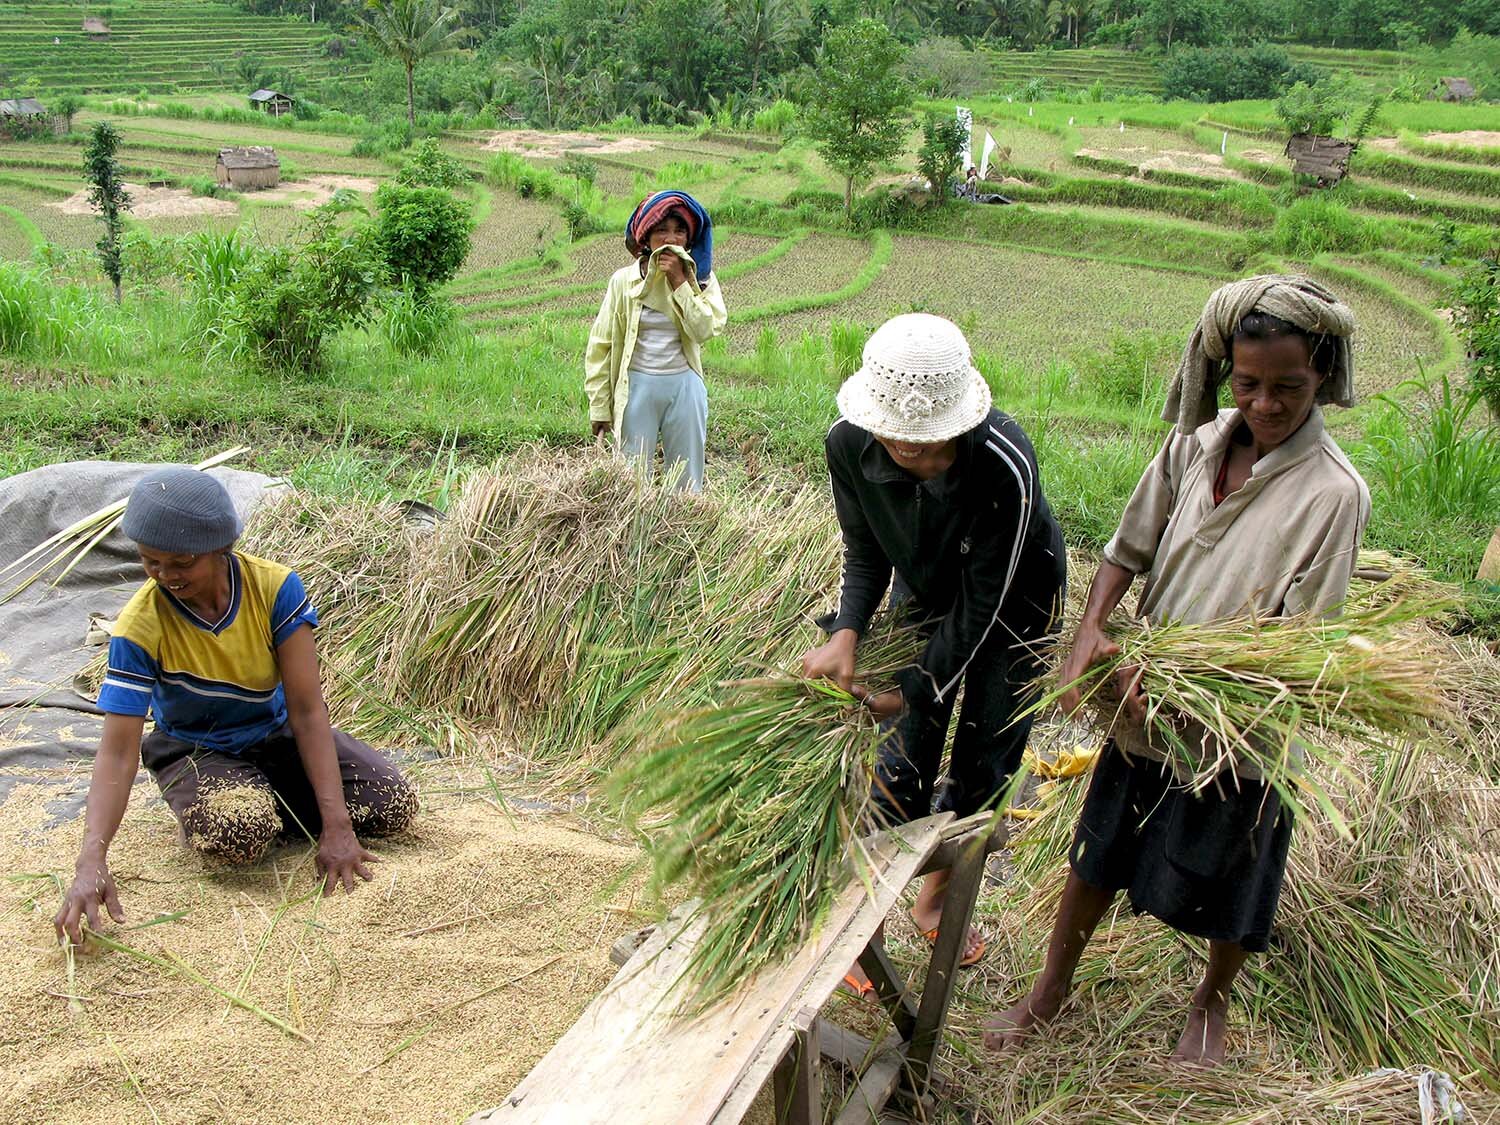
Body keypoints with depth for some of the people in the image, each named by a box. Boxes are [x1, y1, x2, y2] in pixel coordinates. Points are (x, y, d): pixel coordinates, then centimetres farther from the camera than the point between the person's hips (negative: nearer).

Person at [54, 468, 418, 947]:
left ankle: (266, 796, 9)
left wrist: (336, 826, -28)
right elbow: (118, 751, -27)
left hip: (276, 733, 2)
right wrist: (91, 862, -42)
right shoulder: (140, 626, -25)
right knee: (239, 833, -36)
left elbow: (307, 710, -23)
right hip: (195, 750, -2)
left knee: (395, 806, -15)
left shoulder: (274, 588, -23)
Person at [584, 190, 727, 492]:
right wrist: (599, 407, -2)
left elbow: (706, 329, -13)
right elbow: (600, 346, 1)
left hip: (685, 387, 1)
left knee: (688, 483, 9)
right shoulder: (624, 280, -2)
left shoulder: (700, 278, 3)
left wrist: (680, 282, -13)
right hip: (637, 387, -1)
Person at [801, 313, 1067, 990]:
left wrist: (915, 691, -28)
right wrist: (845, 633, -30)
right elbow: (865, 555, -13)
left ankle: (934, 898, 31)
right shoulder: (849, 444, -28)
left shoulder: (1006, 466, -40)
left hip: (1013, 602, -2)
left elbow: (982, 607, -30)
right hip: (923, 593, 2)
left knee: (983, 764, 7)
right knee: (905, 757, 0)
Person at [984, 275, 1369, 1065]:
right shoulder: (1195, 444, -7)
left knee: (1227, 884, 18)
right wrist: (1090, 634, -17)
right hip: (1144, 705, 4)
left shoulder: (1333, 493, -20)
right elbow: (1129, 548, -1)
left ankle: (1210, 1003, 49)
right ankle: (1052, 987, 43)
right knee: (1098, 855, 20)